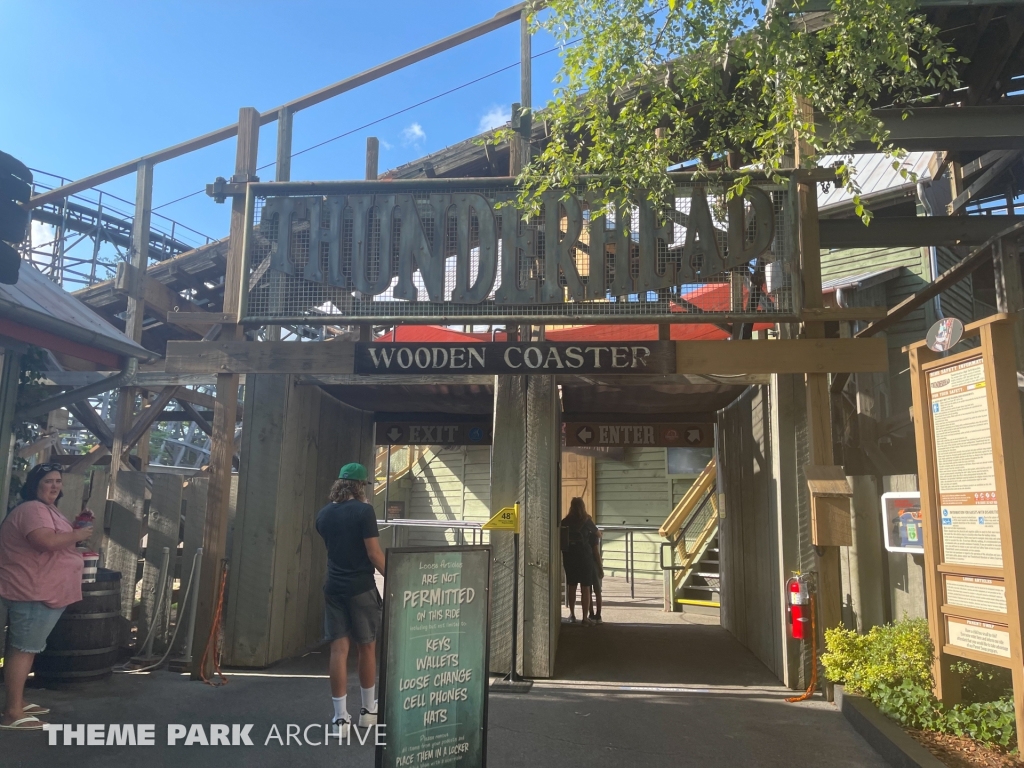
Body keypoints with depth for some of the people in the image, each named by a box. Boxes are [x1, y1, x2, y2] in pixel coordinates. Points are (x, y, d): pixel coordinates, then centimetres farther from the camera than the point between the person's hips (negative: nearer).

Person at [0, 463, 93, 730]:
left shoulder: (47, 509, 18)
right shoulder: (33, 509, -17)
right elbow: (47, 541, -31)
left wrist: (74, 531, 13)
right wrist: (78, 534, -18)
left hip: (42, 592, 11)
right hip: (33, 593, -11)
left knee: (25, 648, 16)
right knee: (23, 650, -7)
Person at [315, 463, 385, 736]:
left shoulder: (324, 514, 6)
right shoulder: (364, 511, -12)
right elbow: (374, 554, -13)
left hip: (334, 589, 4)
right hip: (361, 588, -4)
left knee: (338, 649, 4)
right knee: (367, 648, 11)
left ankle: (341, 717, 4)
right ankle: (368, 709, 25)